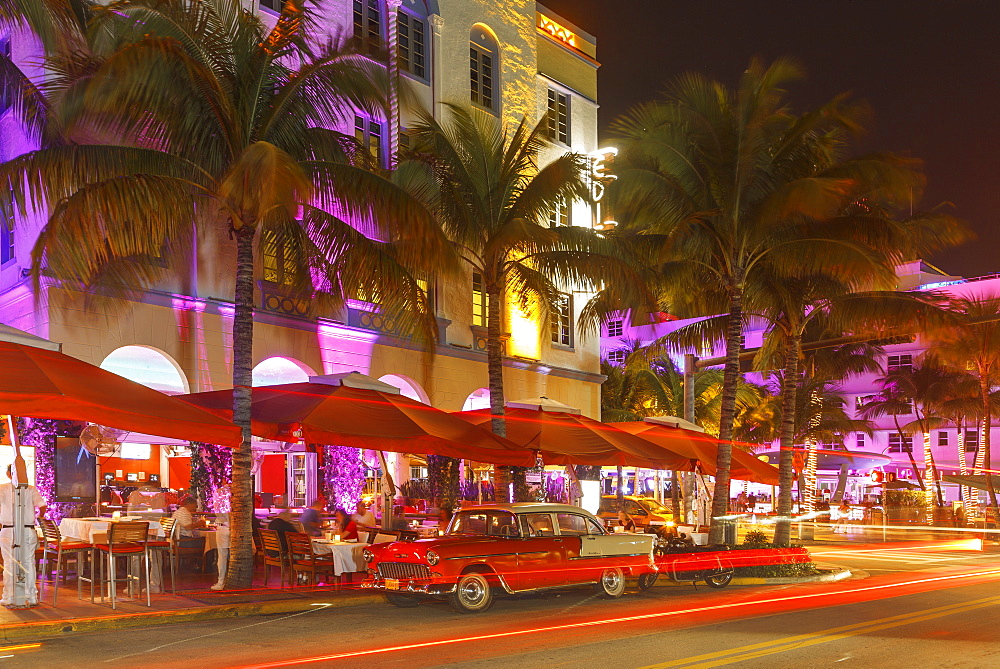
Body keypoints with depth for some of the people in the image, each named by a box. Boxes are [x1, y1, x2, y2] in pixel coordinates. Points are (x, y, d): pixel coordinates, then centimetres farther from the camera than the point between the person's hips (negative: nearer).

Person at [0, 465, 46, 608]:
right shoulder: (31, 489, 2)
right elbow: (42, 506, -5)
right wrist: (38, 517, 15)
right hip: (28, 530, 1)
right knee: (29, 563, 8)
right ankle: (31, 598, 10)